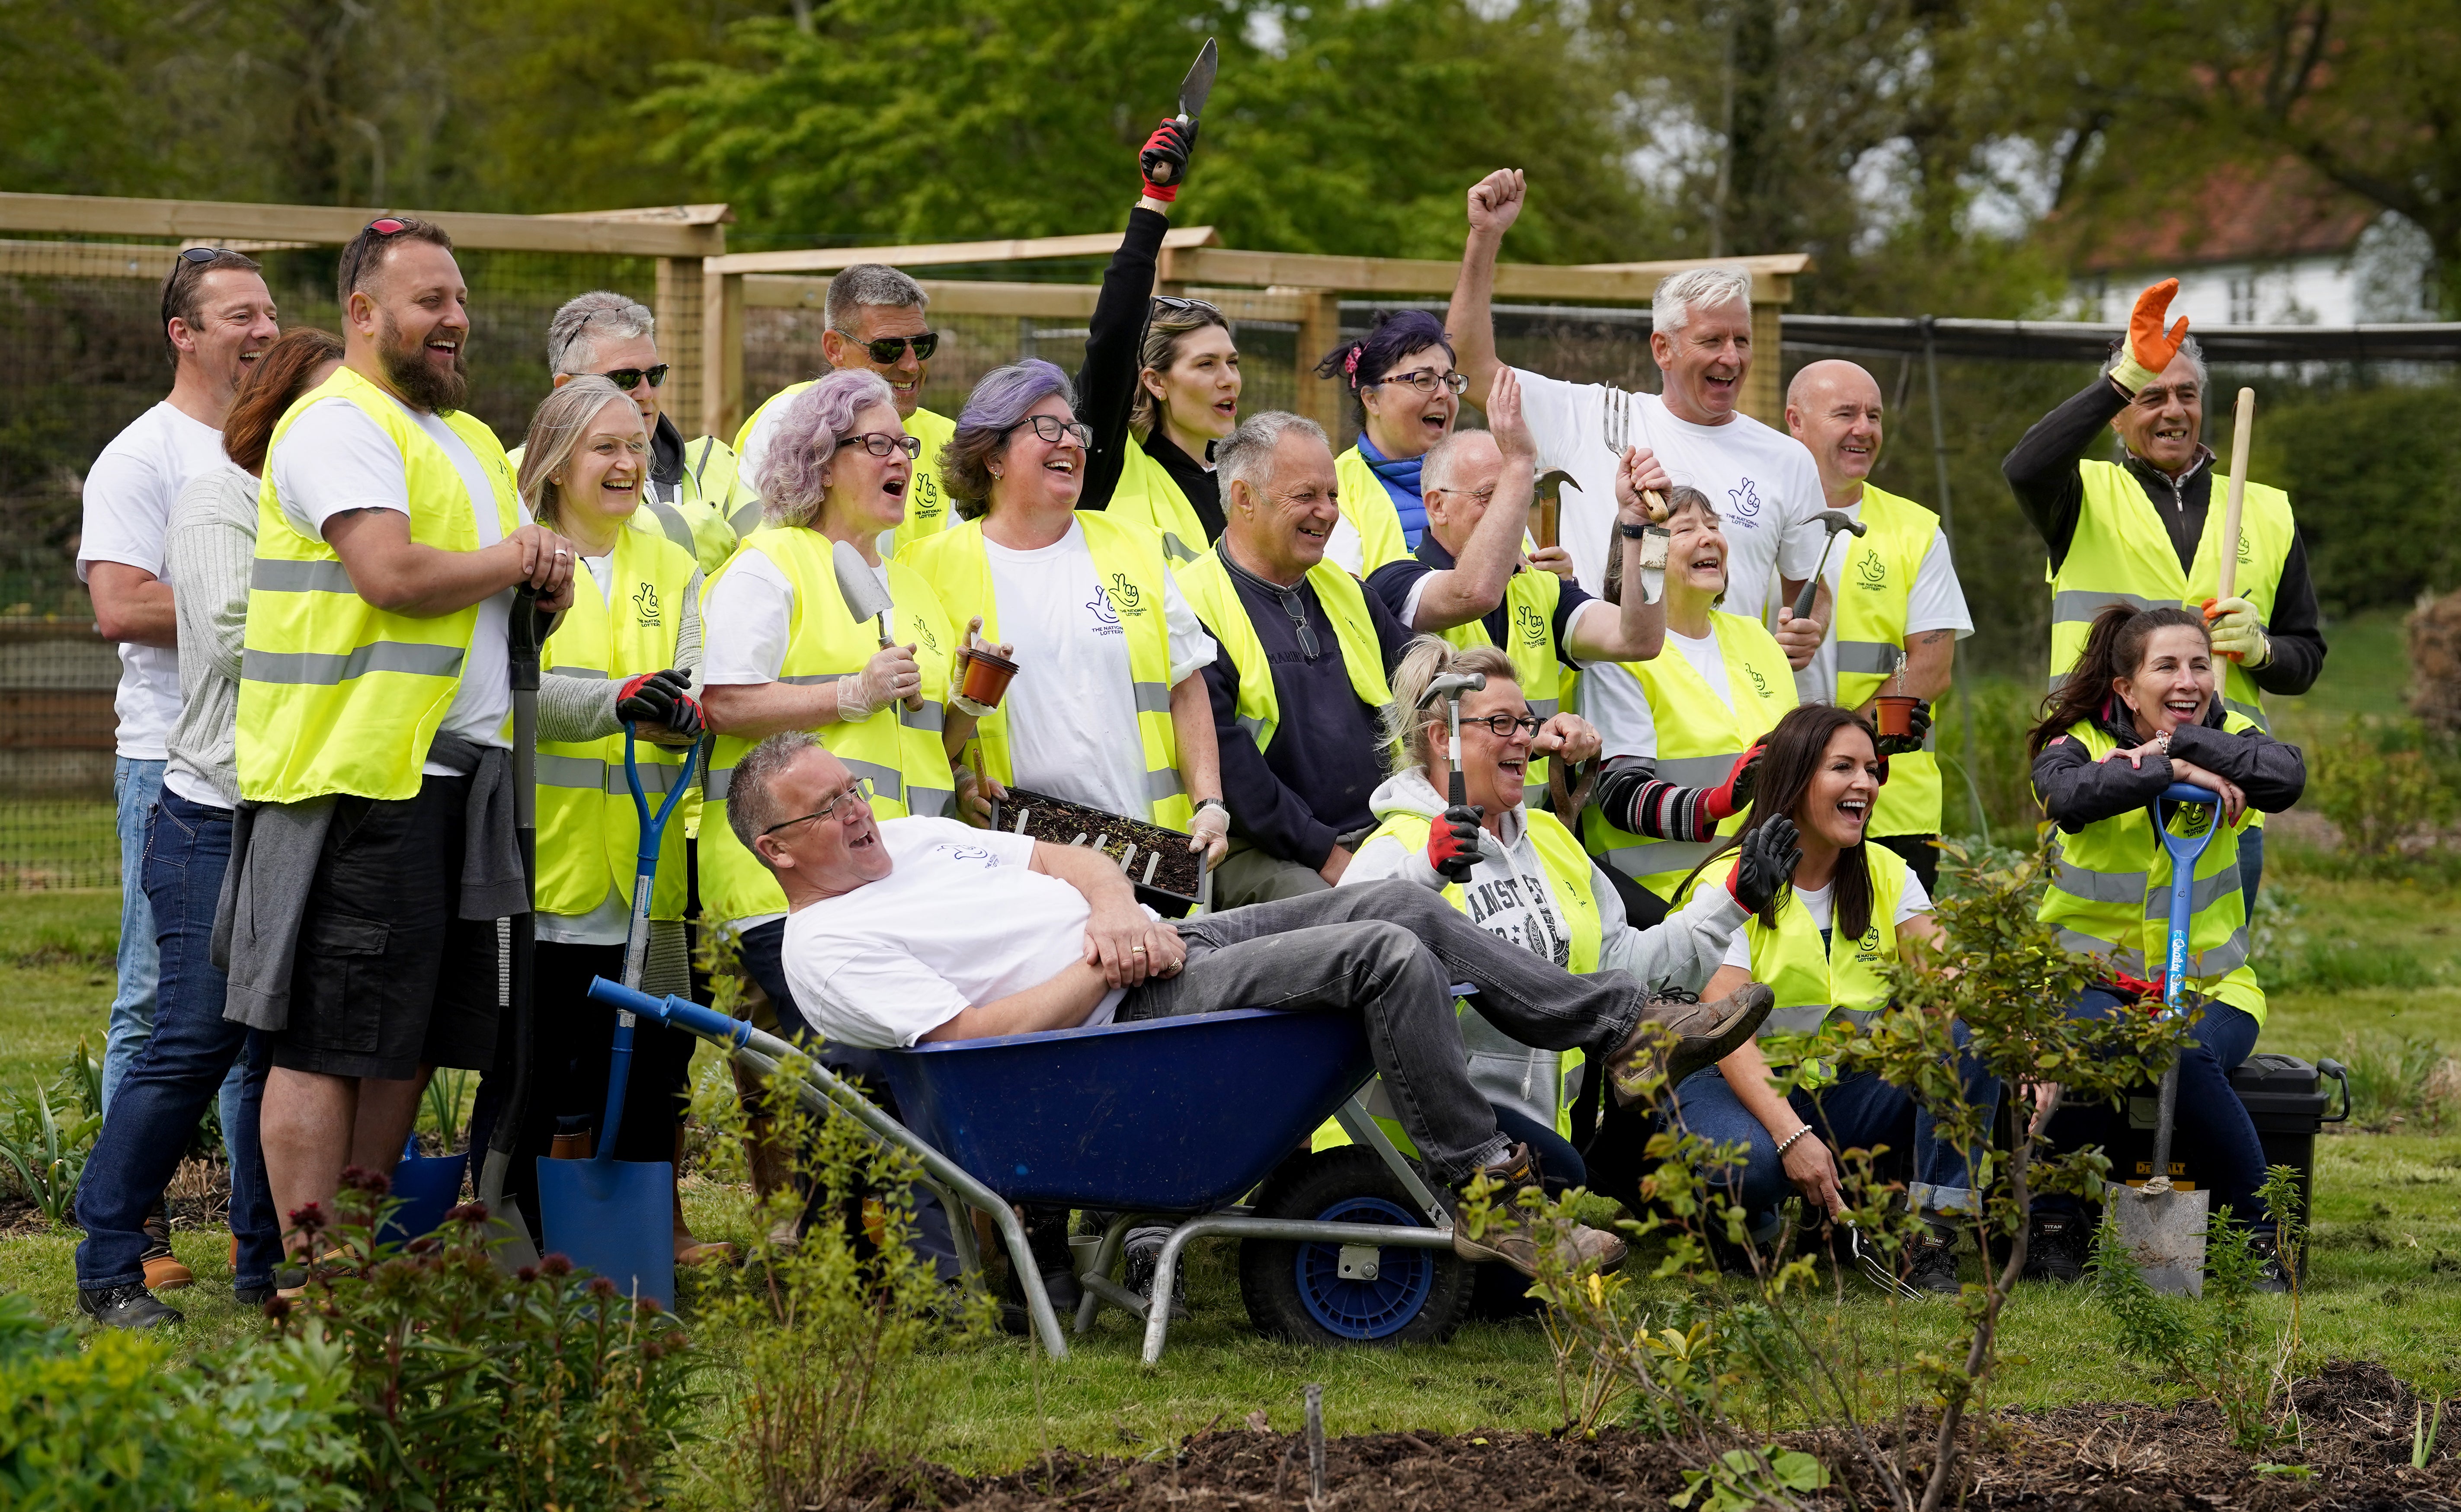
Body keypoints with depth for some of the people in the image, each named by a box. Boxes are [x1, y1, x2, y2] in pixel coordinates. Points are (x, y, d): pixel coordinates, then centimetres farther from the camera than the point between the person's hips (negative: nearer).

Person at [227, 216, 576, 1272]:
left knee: (409, 1038, 11)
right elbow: (393, 573, -21)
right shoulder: (339, 424, -8)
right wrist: (514, 562, -4)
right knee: (327, 1041, -6)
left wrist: (548, 574, 2)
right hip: (356, 775, -9)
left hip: (455, 774, 9)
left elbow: (523, 577, 28)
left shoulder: (469, 439, 22)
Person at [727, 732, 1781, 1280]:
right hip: (1139, 1014, -9)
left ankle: (1628, 1028, 6)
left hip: (1167, 948, 9)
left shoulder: (913, 840, 18)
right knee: (1389, 955, -21)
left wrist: (1116, 909, -5)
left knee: (1407, 905, 1)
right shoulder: (827, 949, -10)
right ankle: (1480, 1195, -13)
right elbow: (972, 1038, -20)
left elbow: (1067, 857, 17)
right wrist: (1102, 968, -17)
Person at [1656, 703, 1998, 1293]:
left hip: (1850, 1088, 4)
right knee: (1747, 1163, -40)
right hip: (1744, 1088, -4)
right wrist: (1790, 1135, -35)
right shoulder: (1732, 882, -9)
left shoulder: (1886, 875, 7)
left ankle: (1931, 1245, -23)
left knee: (1970, 1033, -22)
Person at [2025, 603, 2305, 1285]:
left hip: (2207, 981, 1)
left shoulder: (2226, 738, 2)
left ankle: (2260, 1237, -14)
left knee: (2190, 1058, -32)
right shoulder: (2080, 742, -3)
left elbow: (2286, 777, -21)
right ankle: (2056, 1227, -14)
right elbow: (2068, 796, -28)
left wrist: (2179, 743, -24)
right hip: (2090, 970, -1)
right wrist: (2175, 772, -31)